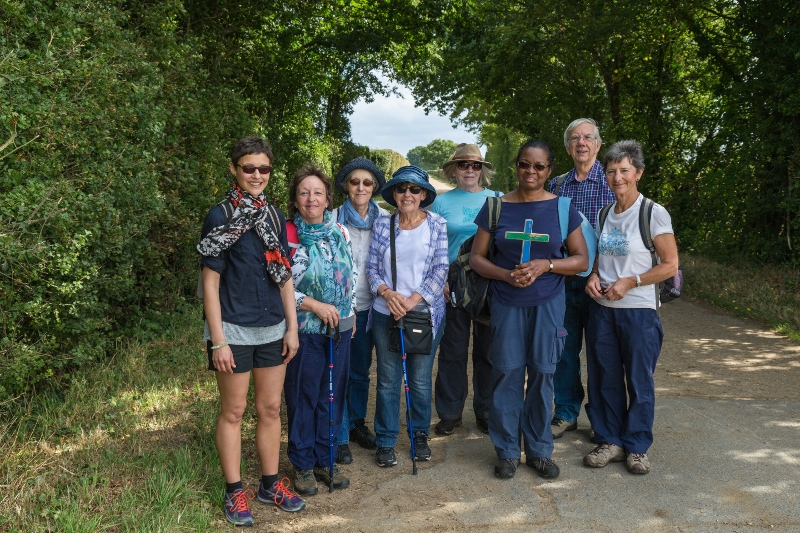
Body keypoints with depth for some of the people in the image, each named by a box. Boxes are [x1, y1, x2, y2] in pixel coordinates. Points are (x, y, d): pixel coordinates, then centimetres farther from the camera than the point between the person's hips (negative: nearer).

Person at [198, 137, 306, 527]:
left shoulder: (274, 216, 6)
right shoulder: (219, 217, -9)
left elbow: (285, 276, 10)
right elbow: (210, 281, -10)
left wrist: (292, 327, 6)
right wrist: (217, 340, -13)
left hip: (273, 329, 5)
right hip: (234, 329, -5)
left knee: (271, 409, 13)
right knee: (233, 411, 7)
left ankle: (270, 484, 28)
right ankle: (234, 491, 22)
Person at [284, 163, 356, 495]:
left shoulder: (340, 232, 5)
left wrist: (350, 312, 11)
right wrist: (314, 305, -15)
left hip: (340, 329, 5)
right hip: (305, 330, -4)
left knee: (332, 395, 12)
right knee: (303, 397, 6)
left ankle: (324, 459, 28)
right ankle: (303, 464, 23)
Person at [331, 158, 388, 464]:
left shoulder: (384, 219, 1)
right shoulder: (334, 219, -7)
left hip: (368, 305, 3)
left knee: (361, 369, 16)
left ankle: (357, 424, 34)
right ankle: (339, 438, 14)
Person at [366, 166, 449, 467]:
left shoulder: (436, 225, -2)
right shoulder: (382, 225, 2)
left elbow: (440, 270, -6)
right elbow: (371, 268, 3)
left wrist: (412, 300, -16)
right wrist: (387, 293, -16)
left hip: (426, 313, -1)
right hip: (386, 314, 1)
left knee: (420, 380, 10)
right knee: (388, 381, 8)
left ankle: (421, 436, 31)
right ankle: (385, 441, 23)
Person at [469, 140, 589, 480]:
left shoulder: (562, 208, 2)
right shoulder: (496, 207, 2)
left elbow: (582, 260, 3)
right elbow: (476, 258, 3)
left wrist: (546, 265, -15)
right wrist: (507, 275, -15)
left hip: (548, 304, 0)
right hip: (506, 303, 0)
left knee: (542, 374, 6)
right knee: (507, 374, 2)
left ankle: (539, 451, 23)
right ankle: (507, 451, 18)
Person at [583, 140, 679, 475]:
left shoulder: (654, 214, -8)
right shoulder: (604, 214, 9)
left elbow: (670, 265, -8)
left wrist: (629, 282, -16)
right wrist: (594, 276, -1)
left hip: (639, 311, -5)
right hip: (602, 309, 5)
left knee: (639, 380, 4)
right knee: (605, 378, 10)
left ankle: (636, 447, 20)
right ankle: (610, 441, 23)